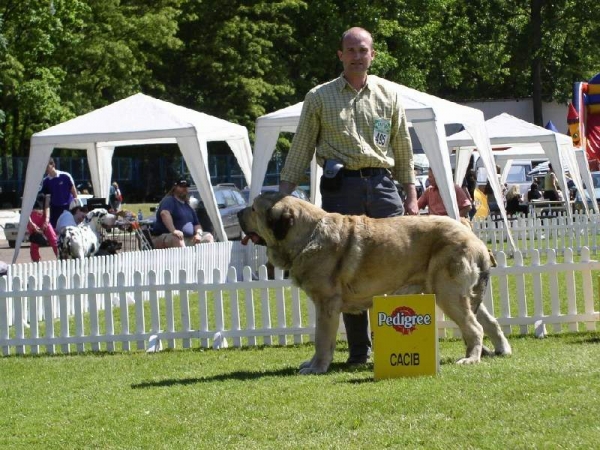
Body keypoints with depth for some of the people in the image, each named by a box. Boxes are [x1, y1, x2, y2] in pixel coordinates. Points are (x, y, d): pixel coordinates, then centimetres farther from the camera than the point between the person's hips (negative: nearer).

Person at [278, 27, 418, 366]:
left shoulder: (389, 94, 12)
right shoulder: (319, 97, 8)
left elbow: (403, 147, 14)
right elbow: (301, 148, 9)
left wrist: (411, 195, 9)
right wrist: (283, 195, 3)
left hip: (382, 186, 1)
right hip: (340, 186, -1)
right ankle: (359, 350, 4)